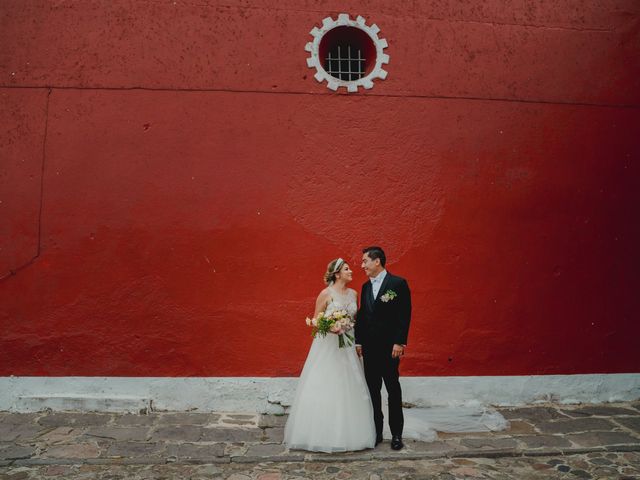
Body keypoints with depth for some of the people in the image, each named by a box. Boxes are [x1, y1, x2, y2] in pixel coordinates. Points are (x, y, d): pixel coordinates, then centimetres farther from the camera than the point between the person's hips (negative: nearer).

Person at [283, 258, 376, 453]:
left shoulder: (354, 294, 7)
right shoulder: (326, 294, -8)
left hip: (348, 346, 5)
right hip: (328, 346, -5)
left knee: (348, 389, 8)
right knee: (324, 389, -1)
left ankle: (348, 433, 20)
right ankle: (323, 433, 12)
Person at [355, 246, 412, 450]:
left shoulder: (398, 283, -7)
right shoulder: (365, 287, 11)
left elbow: (405, 315, -11)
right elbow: (361, 316, 12)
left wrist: (399, 342, -15)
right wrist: (358, 341, 7)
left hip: (389, 347, -5)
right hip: (369, 348, 6)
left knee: (393, 390, 5)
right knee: (373, 390, 10)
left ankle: (396, 434, 17)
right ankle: (376, 432, 21)